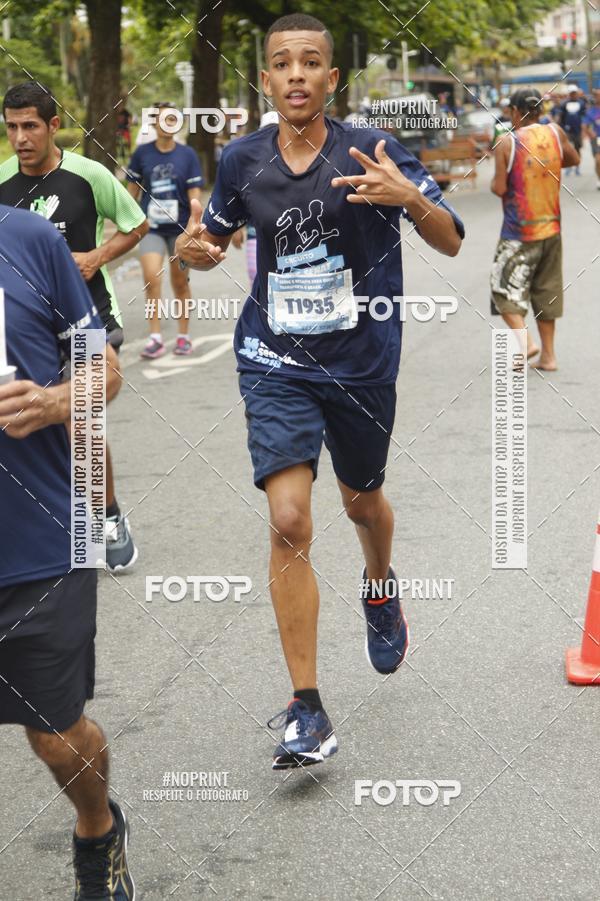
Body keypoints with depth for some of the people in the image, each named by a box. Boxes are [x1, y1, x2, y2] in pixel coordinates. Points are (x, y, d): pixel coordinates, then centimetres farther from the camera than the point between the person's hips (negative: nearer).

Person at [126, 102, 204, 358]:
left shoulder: (187, 155, -2)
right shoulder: (142, 153, -1)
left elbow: (195, 195, -2)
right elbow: (132, 190, 8)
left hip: (180, 227, 0)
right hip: (152, 228, 0)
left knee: (180, 283, 9)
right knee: (151, 279, -15)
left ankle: (183, 336, 22)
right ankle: (155, 337, -8)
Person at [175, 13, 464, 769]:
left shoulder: (370, 151, -10)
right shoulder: (242, 161, -2)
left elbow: (451, 243, -11)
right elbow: (213, 237, 15)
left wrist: (409, 197, -33)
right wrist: (192, 250, -10)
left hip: (362, 364, 0)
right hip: (276, 365, 0)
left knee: (361, 502, 20)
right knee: (288, 521, -13)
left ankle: (381, 591, 58)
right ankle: (306, 712, -6)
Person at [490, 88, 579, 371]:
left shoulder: (507, 143, -12)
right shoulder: (555, 132, 0)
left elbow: (499, 188, -14)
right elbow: (574, 159, 18)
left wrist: (494, 180, 7)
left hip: (518, 232, -5)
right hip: (550, 228, 5)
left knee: (505, 289, 3)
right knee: (546, 291, 13)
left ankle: (525, 340, -18)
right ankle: (548, 355, 15)